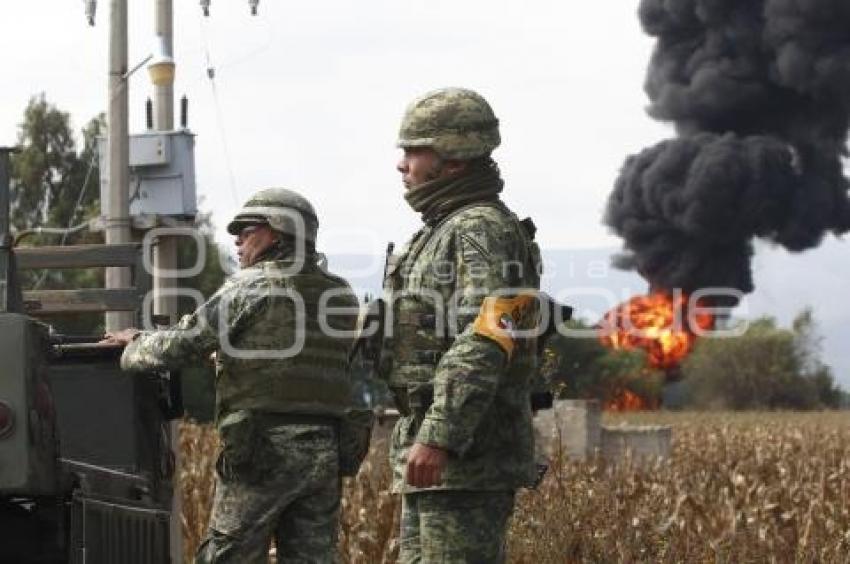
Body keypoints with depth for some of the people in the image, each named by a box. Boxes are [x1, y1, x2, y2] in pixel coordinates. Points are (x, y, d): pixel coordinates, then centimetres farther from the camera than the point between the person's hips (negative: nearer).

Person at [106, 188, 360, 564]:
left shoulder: (251, 286, -4)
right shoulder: (342, 296, 14)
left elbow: (179, 346, -5)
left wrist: (133, 346, 15)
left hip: (265, 447, -6)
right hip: (327, 452, 6)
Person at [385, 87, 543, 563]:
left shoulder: (485, 230, -12)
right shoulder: (443, 231, 21)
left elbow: (483, 345, -23)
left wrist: (439, 438, -29)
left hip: (466, 454, -11)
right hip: (428, 450, 11)